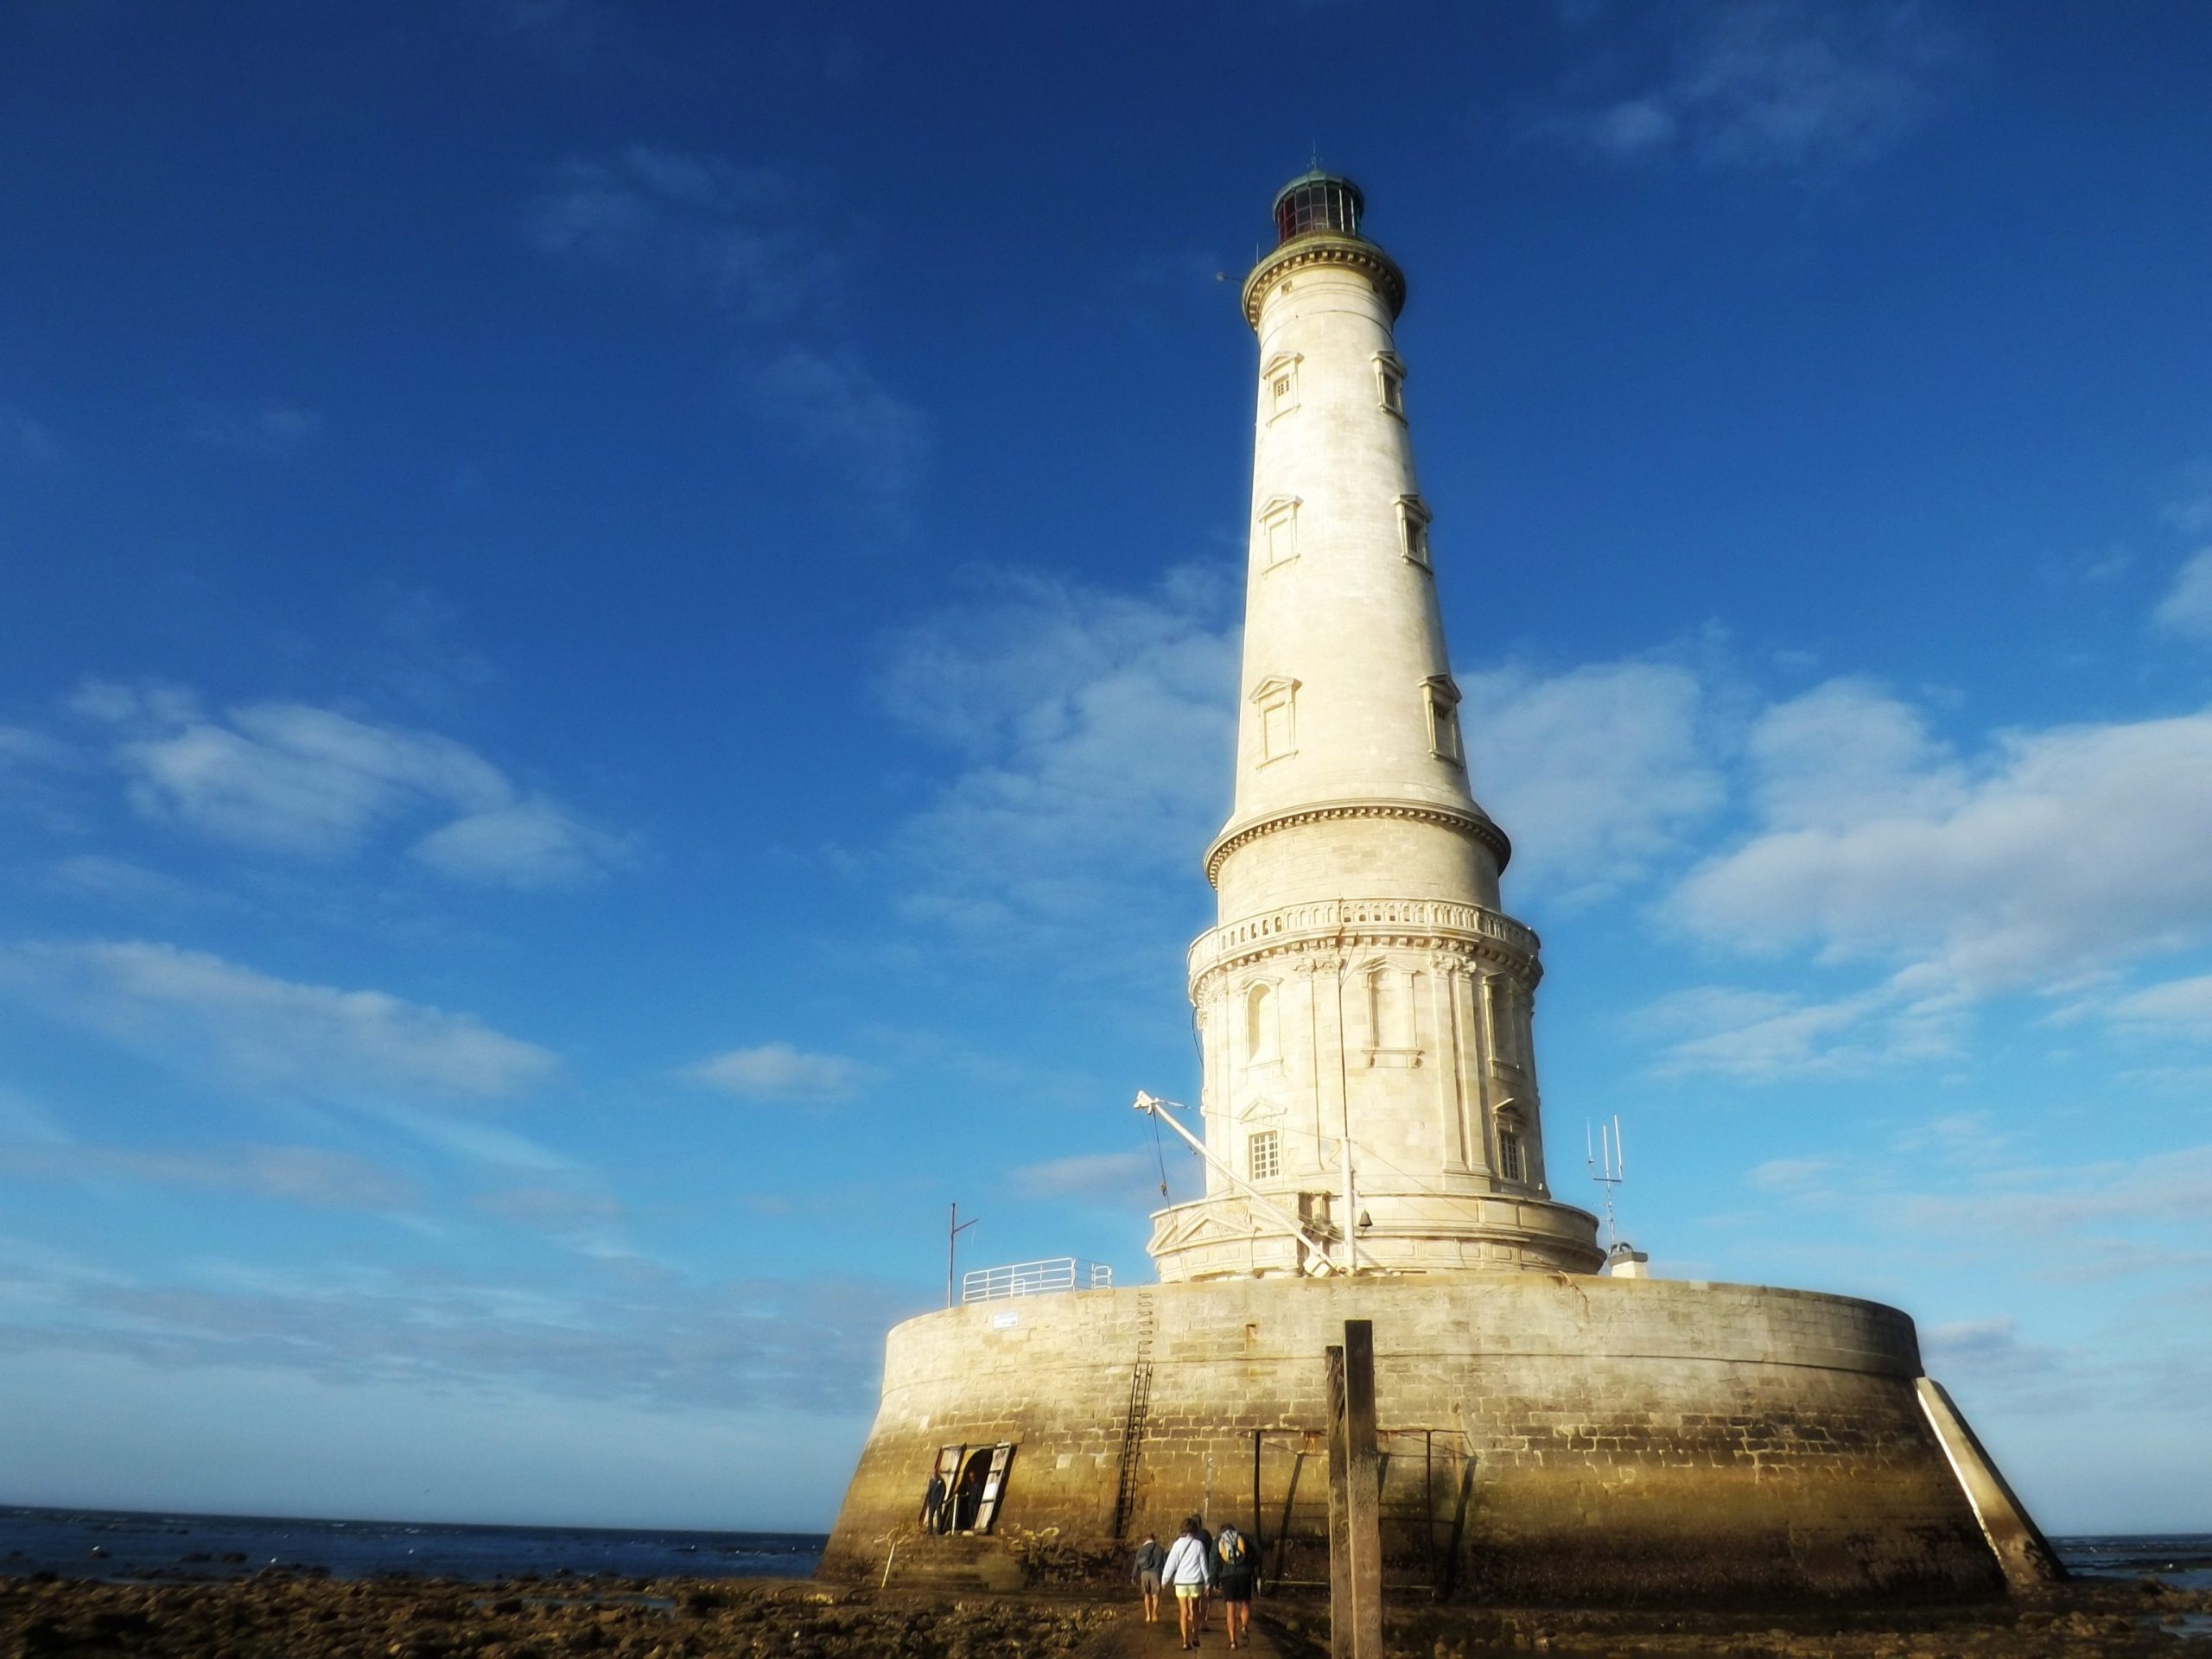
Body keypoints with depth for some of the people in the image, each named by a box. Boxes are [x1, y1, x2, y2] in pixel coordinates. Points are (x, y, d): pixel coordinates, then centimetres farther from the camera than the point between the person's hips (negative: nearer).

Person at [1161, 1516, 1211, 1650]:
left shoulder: (1178, 1544, -4)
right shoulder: (1199, 1545, -3)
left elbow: (1171, 1562, -3)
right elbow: (1204, 1565, 0)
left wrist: (1165, 1579, 7)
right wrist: (1207, 1582, 10)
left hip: (1181, 1582, -1)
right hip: (1196, 1582, 1)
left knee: (1184, 1612, 6)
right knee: (1194, 1610, 20)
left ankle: (1185, 1642, 0)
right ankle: (1194, 1637, 26)